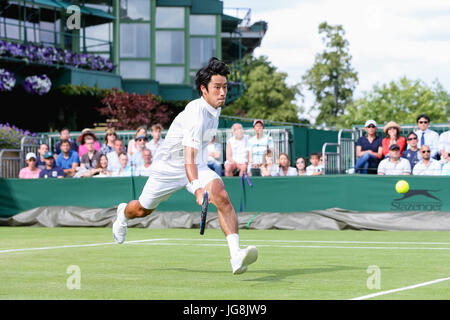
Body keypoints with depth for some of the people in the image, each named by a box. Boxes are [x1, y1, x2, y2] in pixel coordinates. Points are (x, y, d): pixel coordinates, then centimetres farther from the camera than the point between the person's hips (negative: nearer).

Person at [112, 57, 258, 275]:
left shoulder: (215, 108, -4)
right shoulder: (196, 113, -32)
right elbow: (189, 157, -44)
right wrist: (197, 188, -56)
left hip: (197, 167, 6)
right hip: (168, 167, -5)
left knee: (222, 197, -24)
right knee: (143, 210, 17)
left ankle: (236, 256, -36)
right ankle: (123, 213, 57)